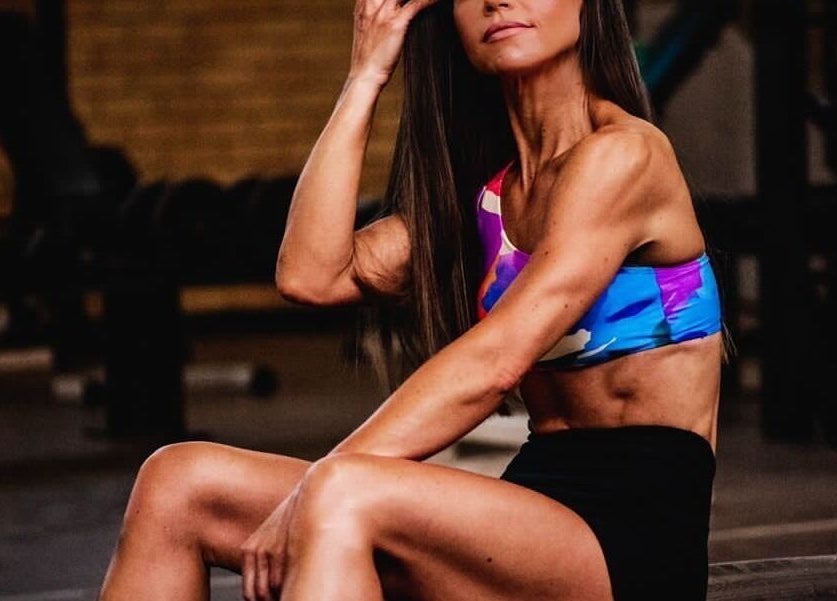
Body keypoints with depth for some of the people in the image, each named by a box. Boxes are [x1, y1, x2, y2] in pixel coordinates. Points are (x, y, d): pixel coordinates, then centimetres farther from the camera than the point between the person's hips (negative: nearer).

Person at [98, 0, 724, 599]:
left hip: (631, 540, -8)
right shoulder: (483, 186, 19)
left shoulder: (624, 155, -8)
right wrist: (367, 75, 7)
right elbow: (310, 274, 5)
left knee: (341, 498, -35)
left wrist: (322, 487, -24)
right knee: (177, 481, -3)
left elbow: (496, 359, -19)